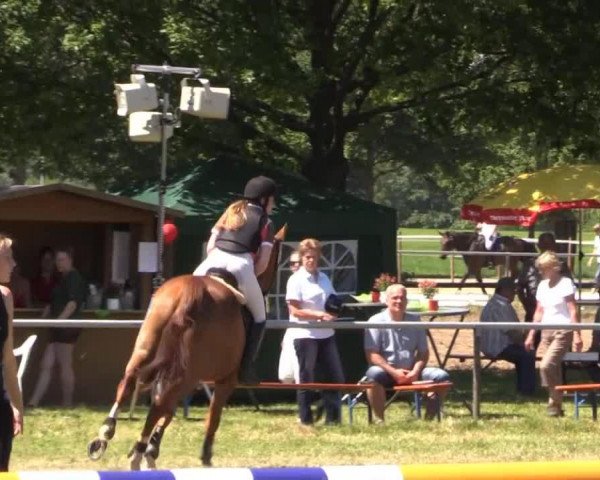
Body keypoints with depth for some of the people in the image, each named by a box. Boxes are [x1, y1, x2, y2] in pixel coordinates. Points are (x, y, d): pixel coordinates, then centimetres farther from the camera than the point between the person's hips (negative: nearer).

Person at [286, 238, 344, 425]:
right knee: (306, 379, 2)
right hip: (305, 335, -6)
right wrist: (320, 314, -23)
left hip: (326, 334, 6)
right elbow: (295, 310, -14)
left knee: (335, 376, 5)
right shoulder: (296, 280, -8)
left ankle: (333, 418, 14)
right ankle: (306, 420, 9)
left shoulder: (323, 278, 11)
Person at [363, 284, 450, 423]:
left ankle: (429, 418, -14)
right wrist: (393, 372, -20)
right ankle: (379, 420, -33)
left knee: (442, 376, -16)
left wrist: (415, 371, -10)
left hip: (411, 373, 4)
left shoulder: (415, 321, 12)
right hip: (387, 371, -4)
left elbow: (423, 352, 11)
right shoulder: (376, 321, -1)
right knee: (374, 374, -38)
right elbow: (371, 355, -9)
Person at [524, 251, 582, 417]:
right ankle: (556, 408, 12)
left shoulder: (565, 283, -8)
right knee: (554, 370, 7)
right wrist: (531, 335, 15)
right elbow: (539, 312, 18)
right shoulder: (543, 285, 12)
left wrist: (577, 335, -18)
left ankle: (554, 404, -10)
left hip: (563, 331, -7)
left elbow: (573, 311, -12)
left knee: (546, 366, -19)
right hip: (547, 331, 7)